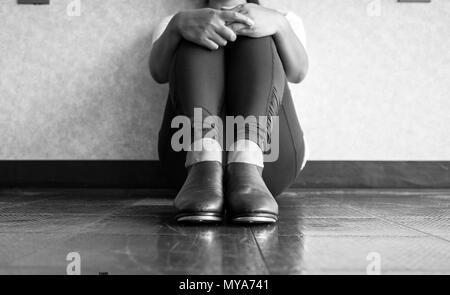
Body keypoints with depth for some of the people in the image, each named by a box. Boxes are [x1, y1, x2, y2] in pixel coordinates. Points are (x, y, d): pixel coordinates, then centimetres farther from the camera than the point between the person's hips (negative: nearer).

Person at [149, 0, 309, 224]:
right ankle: (204, 171, -38)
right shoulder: (171, 24, 23)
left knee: (257, 30, -13)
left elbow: (297, 72, -1)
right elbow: (159, 72, -2)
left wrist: (279, 25, -22)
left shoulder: (287, 19, 24)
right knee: (196, 32, -14)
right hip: (189, 154, 0)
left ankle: (246, 170, -37)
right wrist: (180, 24, -24)